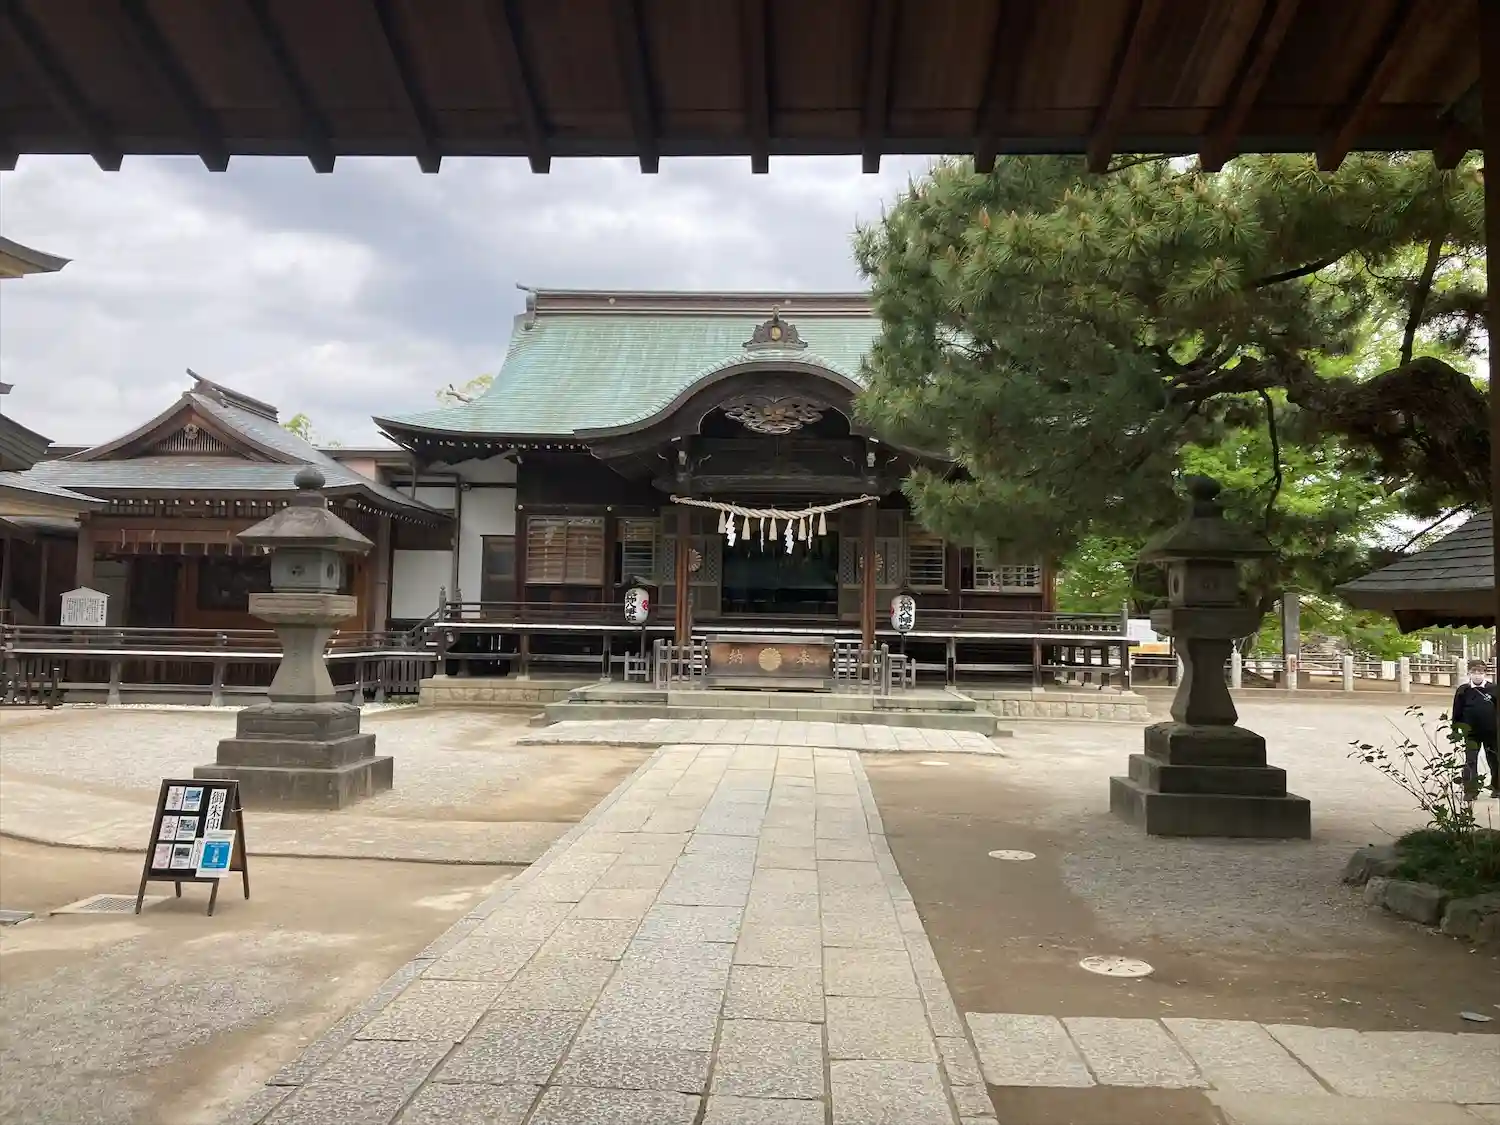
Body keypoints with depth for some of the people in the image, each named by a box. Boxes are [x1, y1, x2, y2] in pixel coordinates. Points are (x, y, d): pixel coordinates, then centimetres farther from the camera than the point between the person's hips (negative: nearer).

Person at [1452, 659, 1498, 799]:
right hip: (1471, 732, 0)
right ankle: (1470, 790, 5)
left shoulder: (1492, 688, -2)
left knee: (1494, 761, 12)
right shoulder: (1463, 690, -2)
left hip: (1491, 732, 0)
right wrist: (1455, 730, 1)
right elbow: (1457, 711, 1)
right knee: (1470, 762, 0)